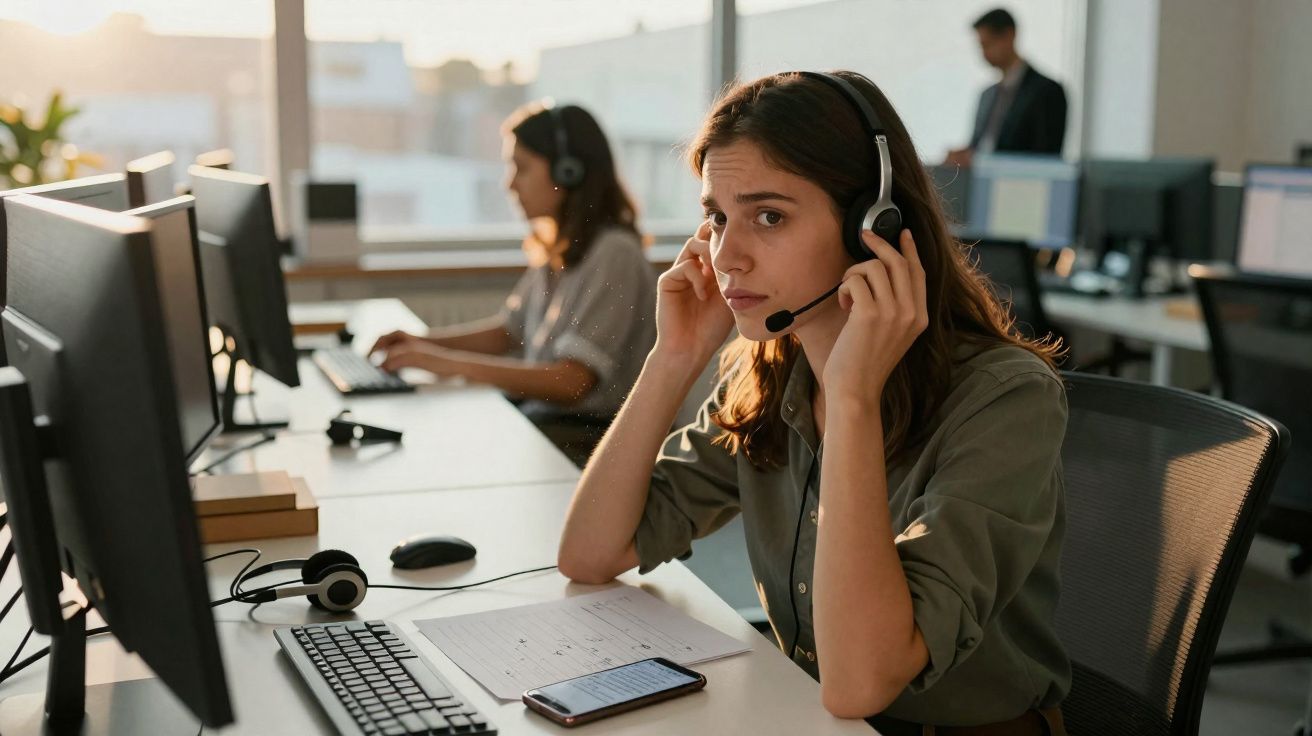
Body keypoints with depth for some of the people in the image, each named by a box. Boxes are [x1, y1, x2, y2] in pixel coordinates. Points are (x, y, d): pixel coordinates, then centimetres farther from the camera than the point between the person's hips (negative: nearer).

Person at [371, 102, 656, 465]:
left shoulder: (613, 254, -18)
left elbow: (571, 381, -24)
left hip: (586, 437, -8)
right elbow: (509, 330, 20)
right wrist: (425, 342, 4)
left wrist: (450, 362, -21)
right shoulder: (559, 248, 10)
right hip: (543, 414, 8)